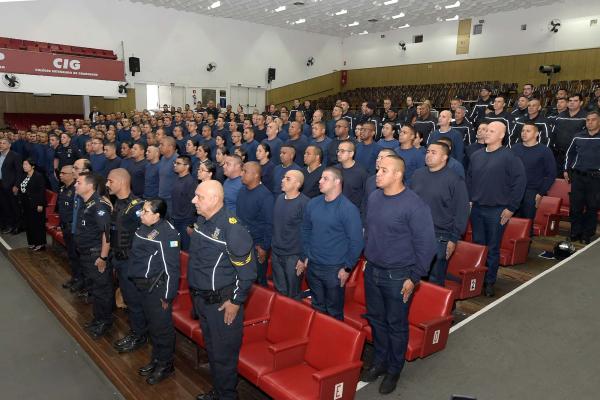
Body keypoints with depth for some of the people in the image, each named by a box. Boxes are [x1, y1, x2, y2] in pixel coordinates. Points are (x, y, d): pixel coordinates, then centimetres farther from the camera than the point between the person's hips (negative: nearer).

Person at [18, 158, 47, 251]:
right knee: (28, 223, 13)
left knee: (37, 224, 0)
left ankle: (40, 243, 10)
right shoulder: (24, 176, 11)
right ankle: (32, 242, 26)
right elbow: (21, 188, 16)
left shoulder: (38, 176, -14)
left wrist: (40, 204, -19)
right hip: (26, 204, 8)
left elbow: (42, 191, -17)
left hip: (36, 204, -8)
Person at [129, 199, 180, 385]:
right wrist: (134, 280, 20)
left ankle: (166, 365, 23)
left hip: (157, 288, -8)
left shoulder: (166, 232, -20)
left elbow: (171, 267, -19)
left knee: (162, 327, 5)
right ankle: (156, 359, 37)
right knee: (152, 324, 21)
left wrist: (168, 296, -17)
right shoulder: (144, 227, 6)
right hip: (142, 286, 9)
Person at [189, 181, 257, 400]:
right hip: (201, 298, 8)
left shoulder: (232, 228, -25)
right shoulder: (201, 221, 1)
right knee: (211, 348, 23)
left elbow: (247, 269, -20)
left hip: (222, 302, -8)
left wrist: (236, 301, -16)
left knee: (224, 353, 8)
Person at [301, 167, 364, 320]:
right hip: (312, 266, 5)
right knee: (317, 308, 21)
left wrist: (347, 268, -12)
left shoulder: (348, 209, -15)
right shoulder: (312, 204, 2)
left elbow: (356, 241, -13)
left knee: (334, 311, 11)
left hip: (334, 269, -5)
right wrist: (306, 256, 11)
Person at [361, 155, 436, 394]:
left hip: (398, 276, -6)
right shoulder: (374, 197, 1)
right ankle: (379, 361, 39)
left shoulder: (414, 205, -19)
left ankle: (393, 370, 32)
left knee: (396, 325, 11)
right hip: (372, 271, 6)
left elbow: (427, 244, -15)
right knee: (376, 319, 19)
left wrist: (414, 278, -13)